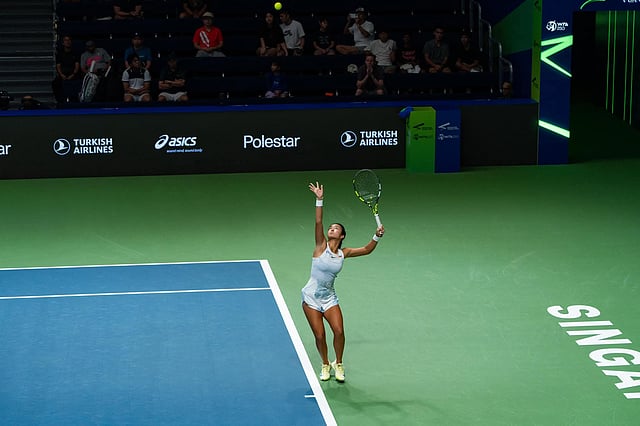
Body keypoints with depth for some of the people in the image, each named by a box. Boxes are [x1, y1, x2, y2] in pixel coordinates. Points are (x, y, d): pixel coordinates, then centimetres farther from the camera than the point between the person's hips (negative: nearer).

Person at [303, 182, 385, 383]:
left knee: (339, 331, -12)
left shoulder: (343, 253, 1)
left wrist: (376, 237, -12)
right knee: (319, 335, -3)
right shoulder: (321, 246, -8)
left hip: (329, 297, 2)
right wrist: (319, 200, -29)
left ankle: (338, 364, 11)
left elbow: (366, 249, 6)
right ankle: (325, 365, 22)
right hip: (311, 297, -2)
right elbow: (318, 222, -19)